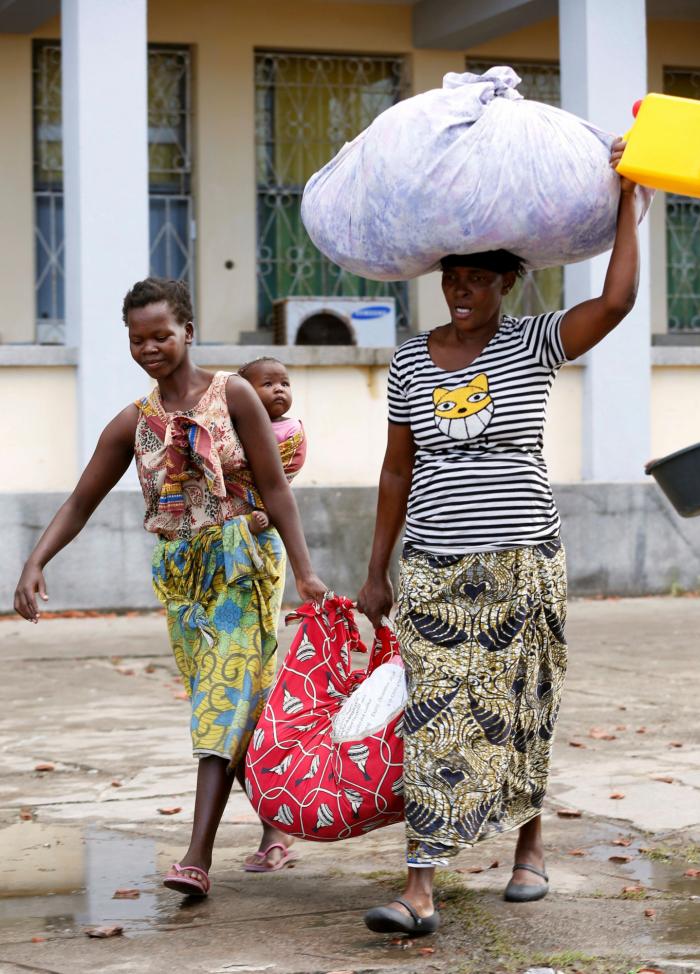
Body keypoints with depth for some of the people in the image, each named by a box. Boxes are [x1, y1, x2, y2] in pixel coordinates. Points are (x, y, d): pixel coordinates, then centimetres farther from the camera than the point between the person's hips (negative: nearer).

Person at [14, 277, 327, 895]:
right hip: (182, 573, 4)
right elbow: (81, 503, 6)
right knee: (239, 704, 10)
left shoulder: (232, 395, -6)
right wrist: (35, 564, -8)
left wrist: (304, 569, -13)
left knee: (226, 699, -11)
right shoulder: (133, 423, 5)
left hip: (244, 564, -4)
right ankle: (276, 828, 25)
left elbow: (274, 486, -7)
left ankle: (198, 857, -18)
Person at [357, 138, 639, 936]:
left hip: (523, 563, -1)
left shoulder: (533, 344, -1)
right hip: (436, 570, 1)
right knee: (434, 717, -6)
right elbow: (397, 471, 11)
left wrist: (626, 201, -13)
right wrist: (377, 572, 11)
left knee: (518, 713, 7)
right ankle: (420, 889, -9)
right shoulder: (410, 361, 7)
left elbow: (617, 301, -18)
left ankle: (529, 845, 31)